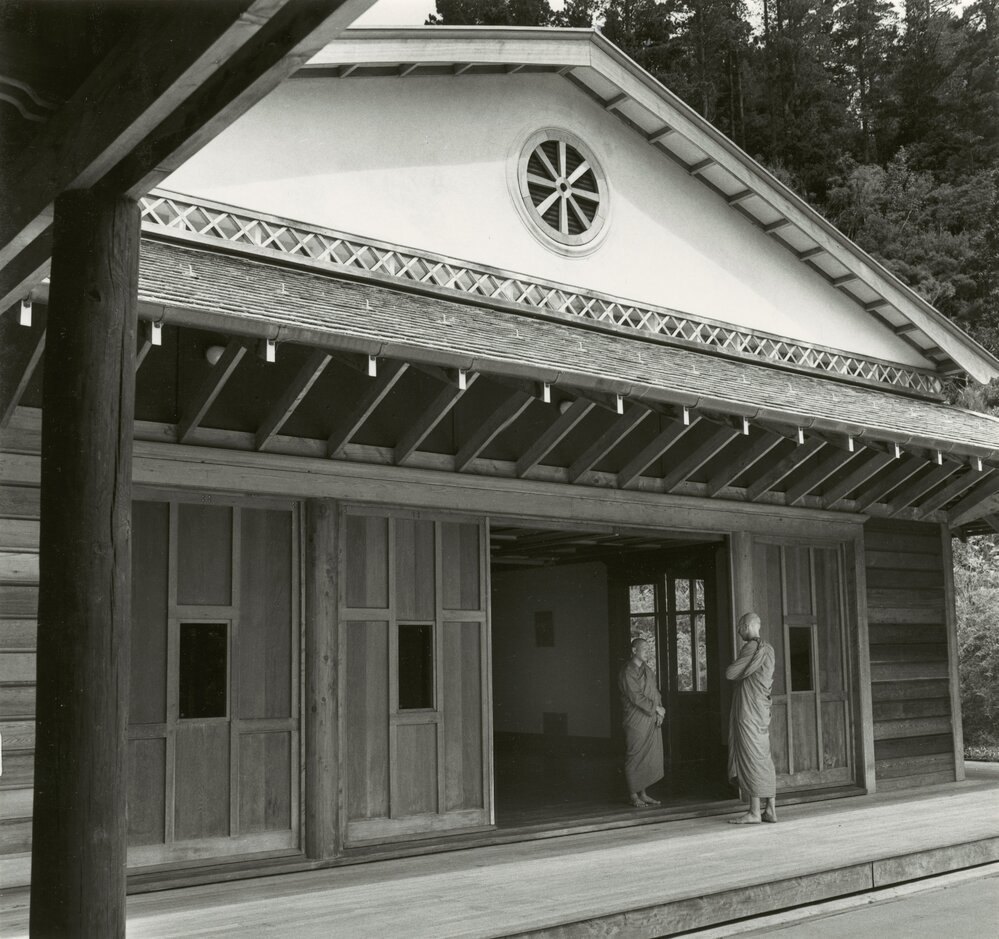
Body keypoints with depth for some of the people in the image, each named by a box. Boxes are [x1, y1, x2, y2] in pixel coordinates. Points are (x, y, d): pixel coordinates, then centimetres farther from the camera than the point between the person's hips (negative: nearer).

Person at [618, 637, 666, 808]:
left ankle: (643, 794, 16)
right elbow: (635, 696, -17)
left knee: (650, 758, 8)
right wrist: (656, 708, -11)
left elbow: (655, 693, 14)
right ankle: (634, 796, 4)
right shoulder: (627, 672, -10)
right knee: (635, 757, -3)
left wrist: (660, 713, -1)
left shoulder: (647, 670, 16)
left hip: (651, 722, 8)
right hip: (636, 722, -8)